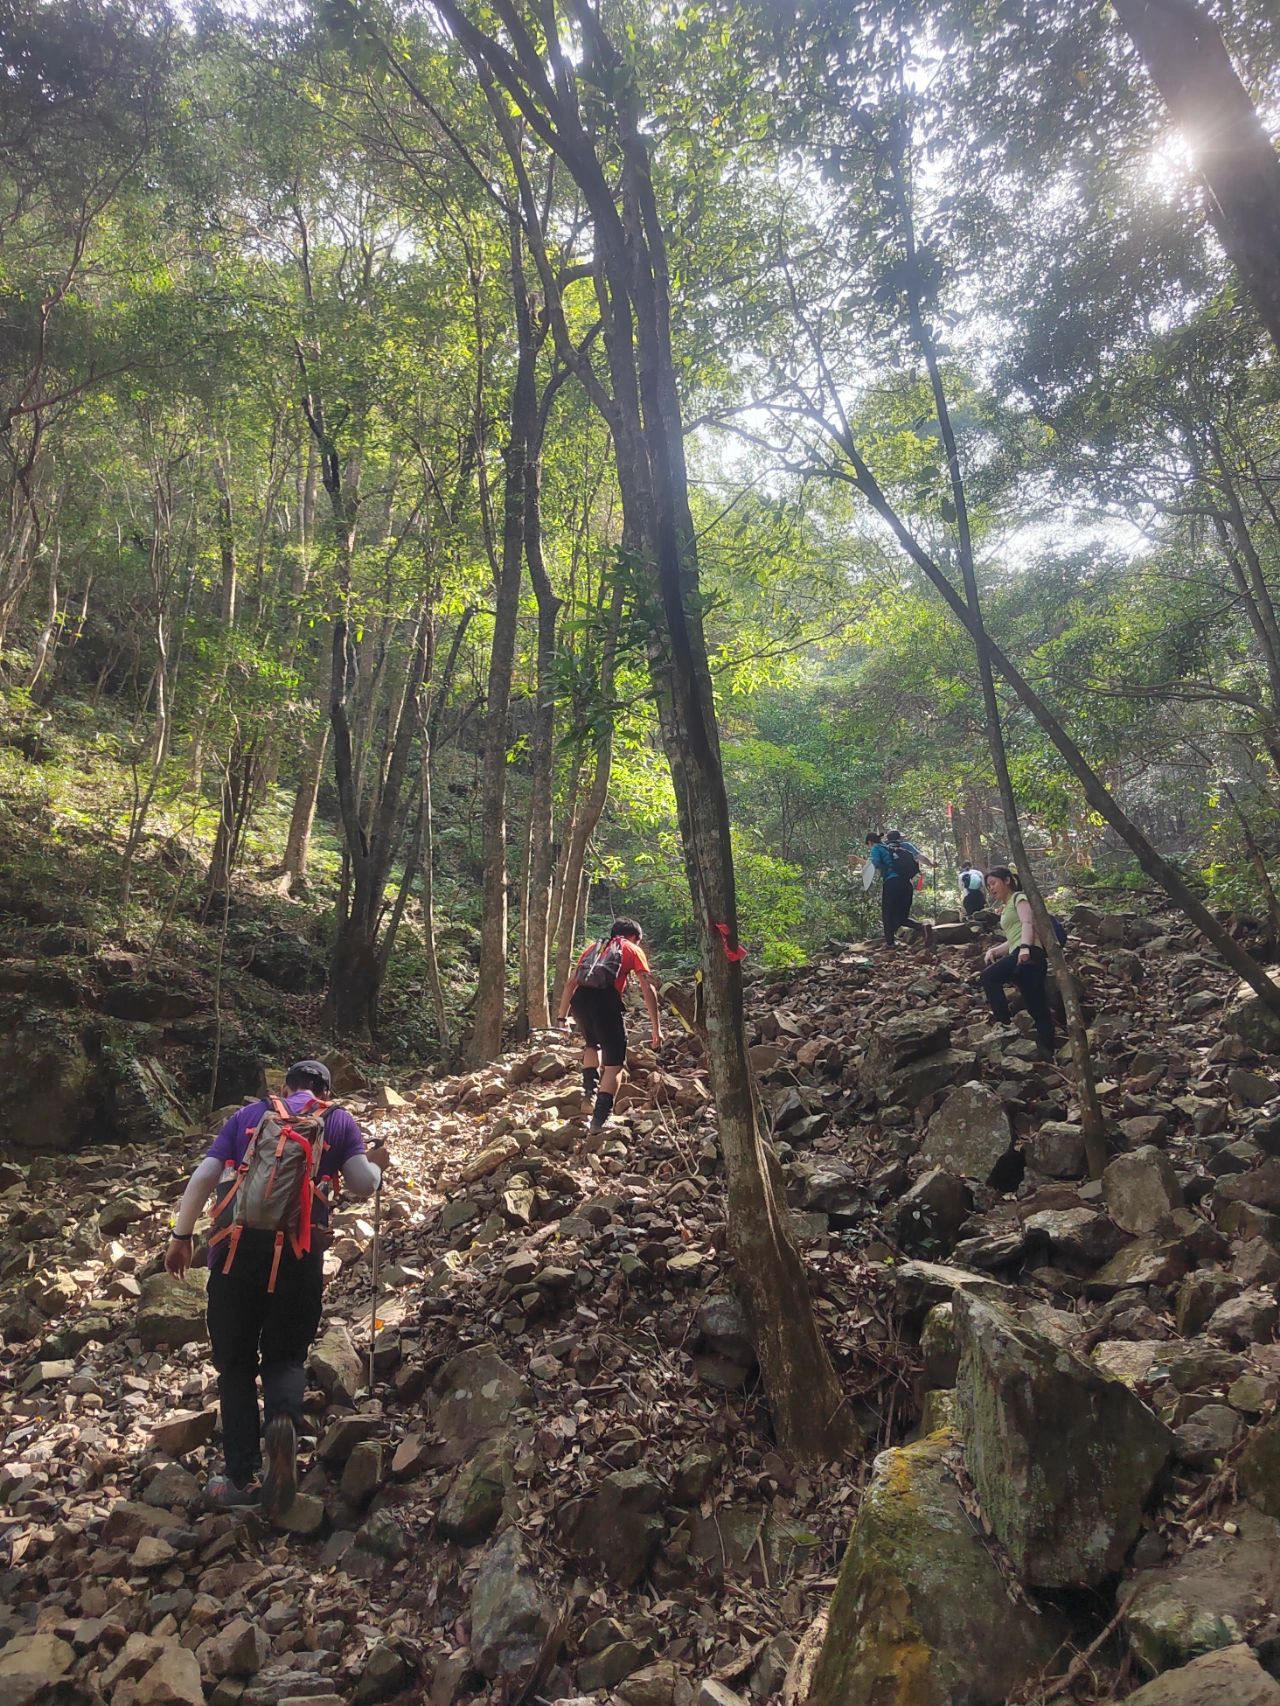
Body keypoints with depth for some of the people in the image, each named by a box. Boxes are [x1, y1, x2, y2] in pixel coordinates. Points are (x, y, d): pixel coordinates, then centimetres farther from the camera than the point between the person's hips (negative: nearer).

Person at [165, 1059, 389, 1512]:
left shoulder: (250, 1114, 17)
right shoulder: (339, 1122, 13)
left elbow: (203, 1176, 9)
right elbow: (364, 1183, 2)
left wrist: (182, 1236, 15)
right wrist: (377, 1164, 23)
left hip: (236, 1245, 1)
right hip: (298, 1252, -1)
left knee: (235, 1362, 16)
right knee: (285, 1355, 16)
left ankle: (239, 1478, 14)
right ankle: (284, 1420, -14)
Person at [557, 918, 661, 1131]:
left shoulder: (592, 947, 32)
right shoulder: (633, 950, 20)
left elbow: (570, 983, 26)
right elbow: (648, 988, 8)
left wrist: (562, 1018, 28)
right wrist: (656, 1027, 7)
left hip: (580, 999, 4)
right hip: (606, 999, -4)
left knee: (592, 1044, 34)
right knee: (614, 1064, 6)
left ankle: (590, 1089, 20)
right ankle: (599, 1119, -2)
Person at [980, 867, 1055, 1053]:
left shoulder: (1019, 897, 6)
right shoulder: (1005, 908, 30)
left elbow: (1028, 923, -13)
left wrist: (1025, 947, -31)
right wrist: (994, 951, 9)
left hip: (1029, 953, -9)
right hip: (1021, 955, 9)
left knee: (989, 976, -25)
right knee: (1038, 1010, 7)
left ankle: (1004, 1025, -25)